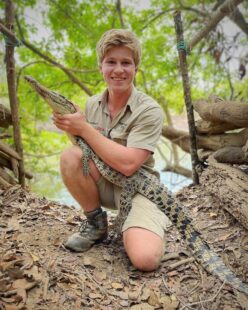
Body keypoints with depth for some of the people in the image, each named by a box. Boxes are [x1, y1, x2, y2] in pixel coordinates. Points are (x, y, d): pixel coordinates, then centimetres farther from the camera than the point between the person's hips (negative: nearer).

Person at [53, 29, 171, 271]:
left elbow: (128, 164, -26)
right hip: (103, 185, 5)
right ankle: (96, 223, -2)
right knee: (70, 156, -24)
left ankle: (134, 229, 8)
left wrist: (84, 128, -23)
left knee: (145, 258, -29)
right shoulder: (92, 104, 1)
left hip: (138, 187, -5)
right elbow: (87, 148, 7)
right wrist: (72, 128, -13)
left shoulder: (149, 110, -16)